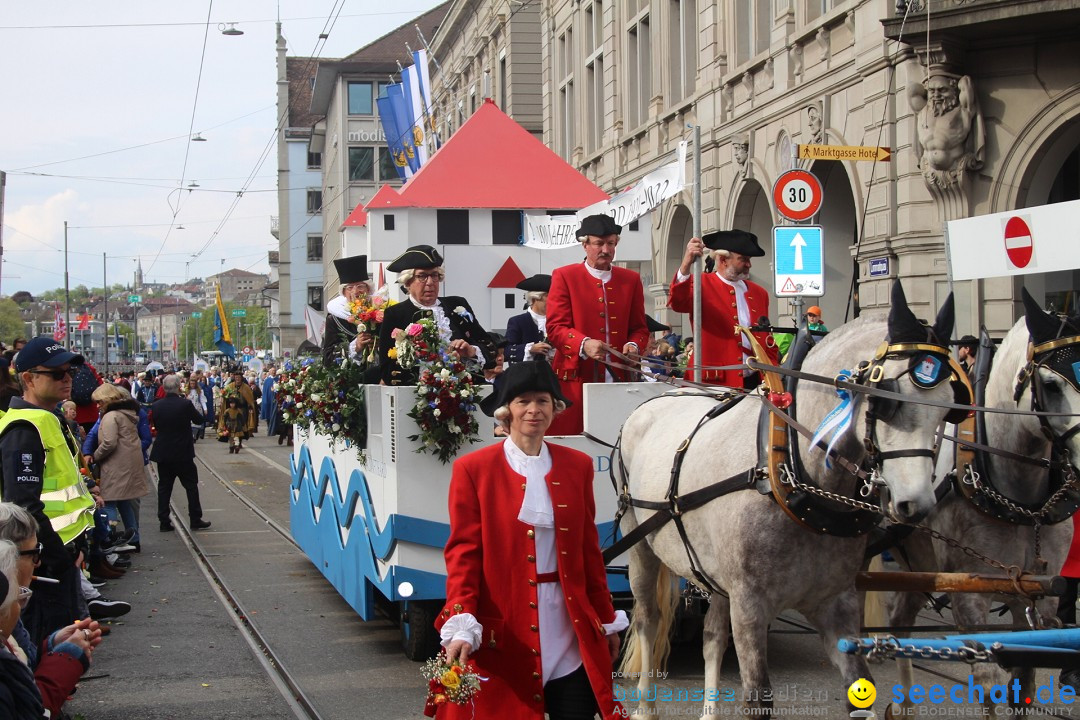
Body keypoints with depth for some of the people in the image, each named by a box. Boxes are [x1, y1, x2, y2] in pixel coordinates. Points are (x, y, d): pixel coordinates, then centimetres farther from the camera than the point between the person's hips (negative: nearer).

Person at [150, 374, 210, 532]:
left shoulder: (157, 406, -5)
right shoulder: (185, 404, -16)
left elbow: (155, 425, 7)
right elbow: (199, 419, -1)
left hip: (162, 453, 3)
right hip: (183, 453, -3)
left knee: (164, 487, 9)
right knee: (191, 485, 9)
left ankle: (164, 521, 8)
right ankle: (195, 520, 11)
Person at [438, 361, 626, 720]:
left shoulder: (577, 466, 8)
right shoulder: (473, 469, -3)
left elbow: (589, 550, 13)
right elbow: (463, 551, -6)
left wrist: (607, 621, 15)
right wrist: (460, 625, -18)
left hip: (570, 633, 3)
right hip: (504, 633, -3)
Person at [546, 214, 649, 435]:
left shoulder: (631, 279, 16)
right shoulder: (564, 276, 6)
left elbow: (640, 328, 18)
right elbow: (555, 327, -2)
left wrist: (634, 346, -6)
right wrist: (584, 344, -21)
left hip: (619, 378, 3)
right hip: (576, 379, -3)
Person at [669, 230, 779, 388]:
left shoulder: (759, 293, 15)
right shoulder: (703, 285, 0)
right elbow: (679, 303, -22)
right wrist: (686, 264, -37)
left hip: (753, 382, 5)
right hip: (712, 382, -5)